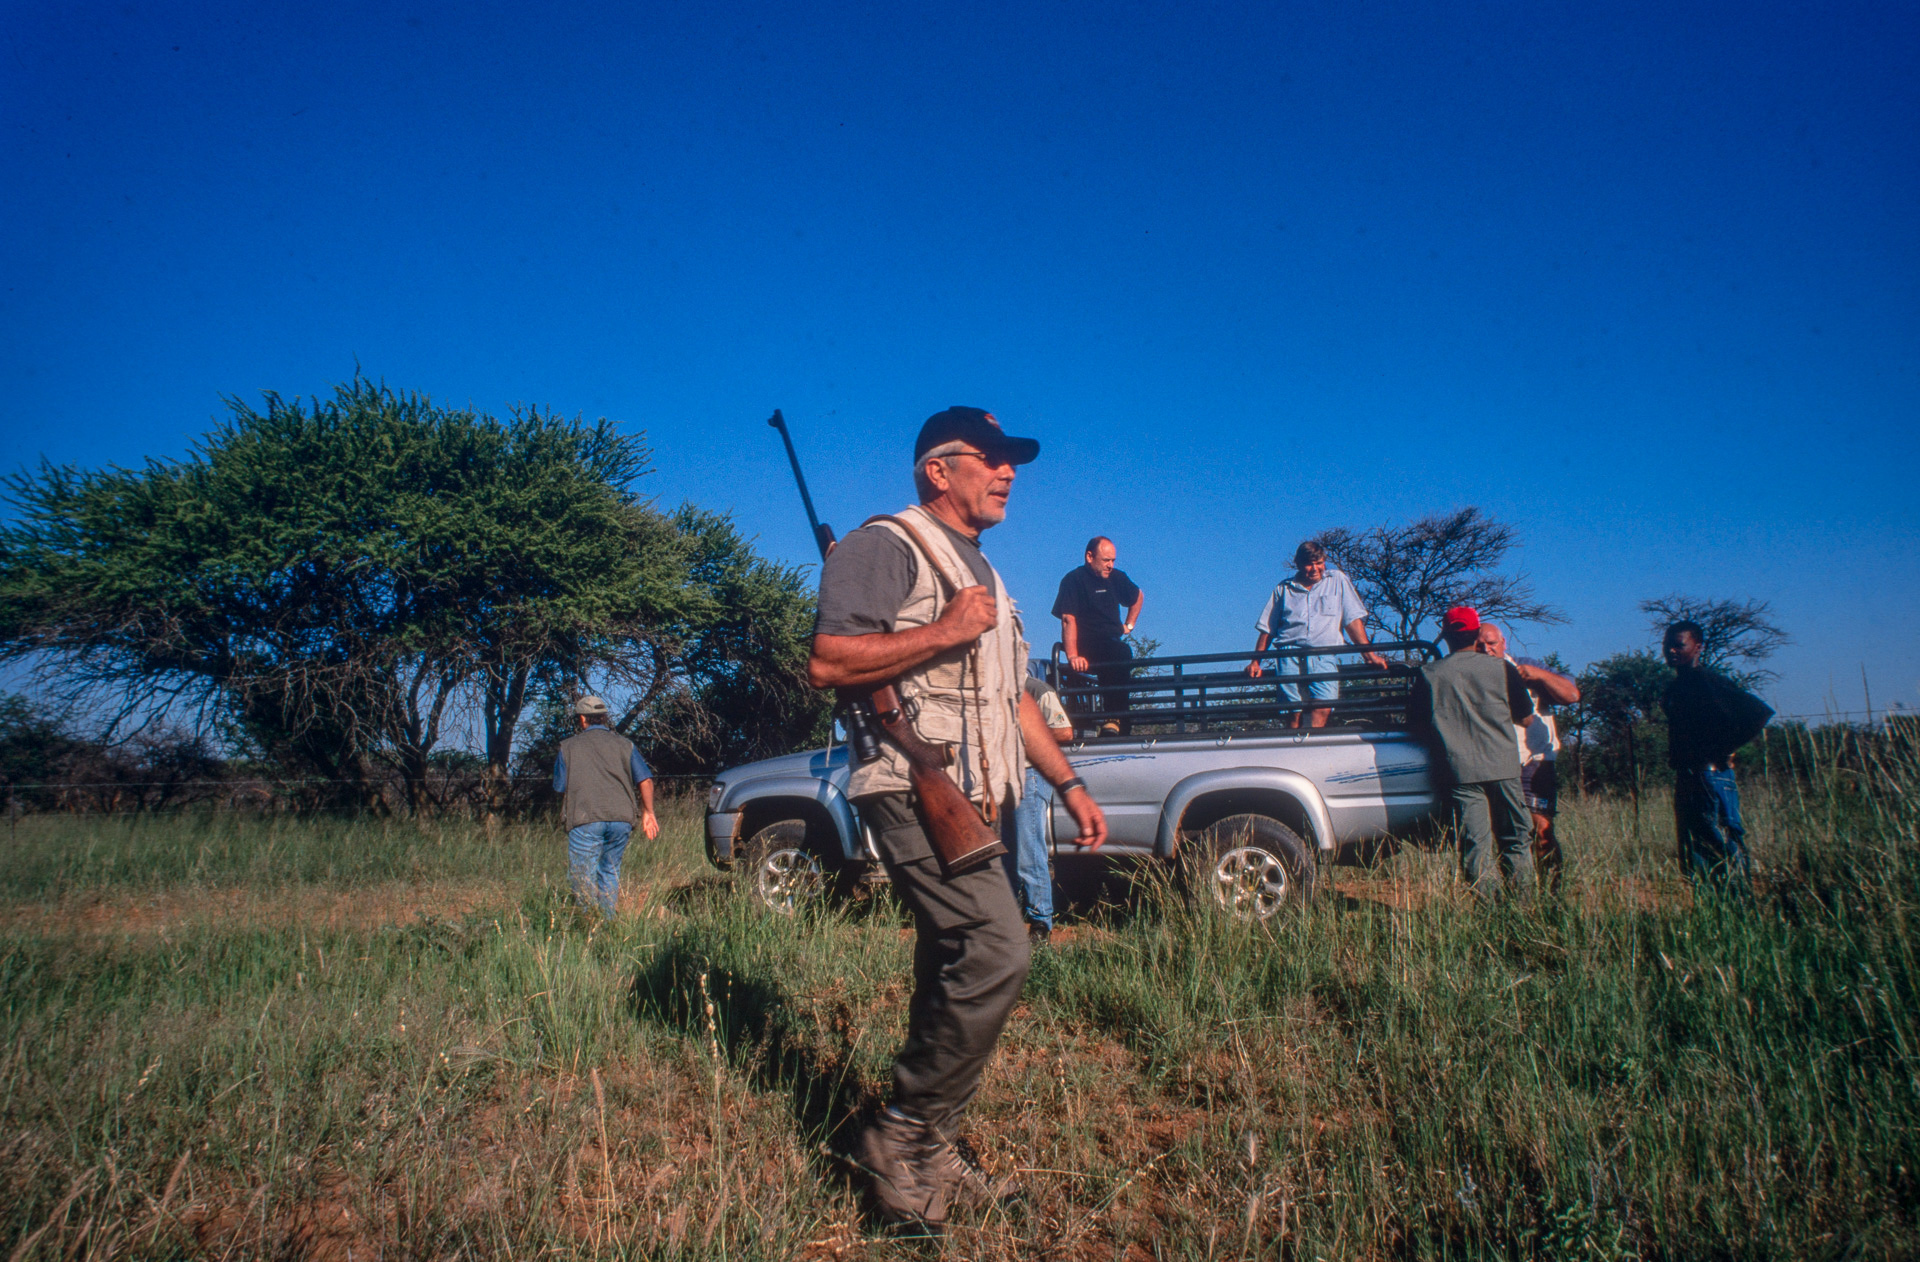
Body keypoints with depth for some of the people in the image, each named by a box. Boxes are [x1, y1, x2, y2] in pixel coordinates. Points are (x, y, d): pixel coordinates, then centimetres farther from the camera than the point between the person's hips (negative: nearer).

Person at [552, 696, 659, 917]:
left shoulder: (568, 747, 12)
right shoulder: (623, 744, 15)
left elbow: (560, 789, 14)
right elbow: (645, 780, 7)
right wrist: (648, 812, 16)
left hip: (585, 819, -3)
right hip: (621, 818, 3)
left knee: (583, 875, -2)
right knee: (610, 871, 16)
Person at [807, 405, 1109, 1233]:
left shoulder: (983, 574, 25)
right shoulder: (888, 546, -5)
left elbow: (1015, 696, 28)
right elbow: (827, 662, -17)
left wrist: (1067, 782, 20)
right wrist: (944, 632, -17)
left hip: (978, 804, 9)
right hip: (916, 791, -9)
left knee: (953, 973, 11)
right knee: (996, 950, -20)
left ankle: (927, 1153, 22)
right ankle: (905, 1136, -4)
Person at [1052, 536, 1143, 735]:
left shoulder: (1117, 577, 16)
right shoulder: (1074, 579, -4)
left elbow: (1138, 596, 37)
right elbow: (1068, 619, -15)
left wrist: (1129, 625, 23)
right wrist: (1073, 656, -26)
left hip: (1112, 644, 6)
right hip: (1087, 648, -6)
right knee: (1122, 653, -33)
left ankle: (1114, 719, -28)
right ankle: (1116, 717, -30)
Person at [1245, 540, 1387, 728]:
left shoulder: (1337, 580, 18)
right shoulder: (1284, 588, 19)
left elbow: (1353, 619, 11)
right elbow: (1267, 629, 18)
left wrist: (1369, 655, 3)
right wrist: (1255, 662, 9)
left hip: (1322, 656, -1)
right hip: (1289, 655, 1)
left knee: (1322, 708, -22)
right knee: (1293, 711, -11)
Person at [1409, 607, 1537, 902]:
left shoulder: (1428, 674, 0)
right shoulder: (1500, 667, 1)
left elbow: (1415, 722, 8)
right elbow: (1525, 716, 10)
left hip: (1461, 770, -1)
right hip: (1504, 767, 1)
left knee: (1476, 843, 3)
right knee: (1516, 840, 12)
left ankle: (1489, 901, 2)